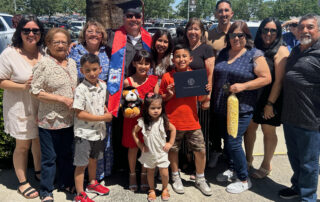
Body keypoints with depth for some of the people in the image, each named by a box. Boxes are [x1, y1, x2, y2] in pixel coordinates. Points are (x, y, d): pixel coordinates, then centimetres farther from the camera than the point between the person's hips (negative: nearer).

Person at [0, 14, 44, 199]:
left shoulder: (44, 52, 1)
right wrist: (24, 86, -24)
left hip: (41, 107, 4)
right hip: (20, 108, -4)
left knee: (39, 141, 19)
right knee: (23, 145, 7)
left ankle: (38, 172, 41)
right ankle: (23, 183, 25)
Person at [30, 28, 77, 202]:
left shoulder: (72, 63, 8)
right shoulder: (44, 63, -11)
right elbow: (35, 90, -14)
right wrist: (61, 98, -17)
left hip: (68, 119, 6)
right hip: (49, 120, -5)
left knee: (66, 154, 19)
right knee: (49, 157, 6)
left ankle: (65, 183, 38)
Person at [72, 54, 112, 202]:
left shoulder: (103, 86, 1)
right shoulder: (81, 89, -19)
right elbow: (79, 114, -22)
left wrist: (108, 113, -5)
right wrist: (103, 117, -20)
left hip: (99, 131, 7)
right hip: (84, 133, -6)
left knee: (93, 158, 24)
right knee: (81, 164, 5)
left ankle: (92, 184, 45)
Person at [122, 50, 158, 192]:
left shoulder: (154, 80, 0)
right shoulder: (127, 81, -4)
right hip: (132, 119, -1)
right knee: (133, 147, 11)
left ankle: (144, 175, 31)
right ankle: (132, 174, 33)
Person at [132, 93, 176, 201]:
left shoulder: (163, 120, -14)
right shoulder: (142, 121, -15)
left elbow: (173, 129, 2)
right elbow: (134, 132, -1)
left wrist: (170, 143, -1)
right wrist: (140, 145, -3)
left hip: (161, 152, 0)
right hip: (149, 153, 0)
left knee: (164, 173, 3)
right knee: (150, 172, 16)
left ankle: (165, 189, 30)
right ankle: (152, 190, 37)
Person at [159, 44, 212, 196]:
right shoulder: (167, 77, -3)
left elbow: (201, 98, 10)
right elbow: (160, 98, 4)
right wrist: (169, 95, -15)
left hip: (192, 121, 2)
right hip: (173, 121, -1)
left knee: (201, 150, 5)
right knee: (173, 149, 12)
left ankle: (200, 179, 27)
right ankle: (175, 177, 35)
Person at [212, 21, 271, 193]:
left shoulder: (254, 55, -6)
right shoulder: (223, 54, 10)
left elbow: (266, 78, -10)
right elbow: (215, 76, 18)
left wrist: (243, 86, -20)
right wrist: (211, 97, 8)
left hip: (241, 109, -6)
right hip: (220, 107, 6)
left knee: (233, 142, -7)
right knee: (226, 140, 15)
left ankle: (244, 180, 12)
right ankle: (233, 169, 38)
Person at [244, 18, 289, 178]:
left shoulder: (281, 51, -10)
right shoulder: (256, 49, 9)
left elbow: (279, 80, -15)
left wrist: (270, 103, -18)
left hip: (270, 98, -5)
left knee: (268, 130, 7)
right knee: (249, 127, 11)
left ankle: (266, 166, 25)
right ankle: (248, 160, 31)